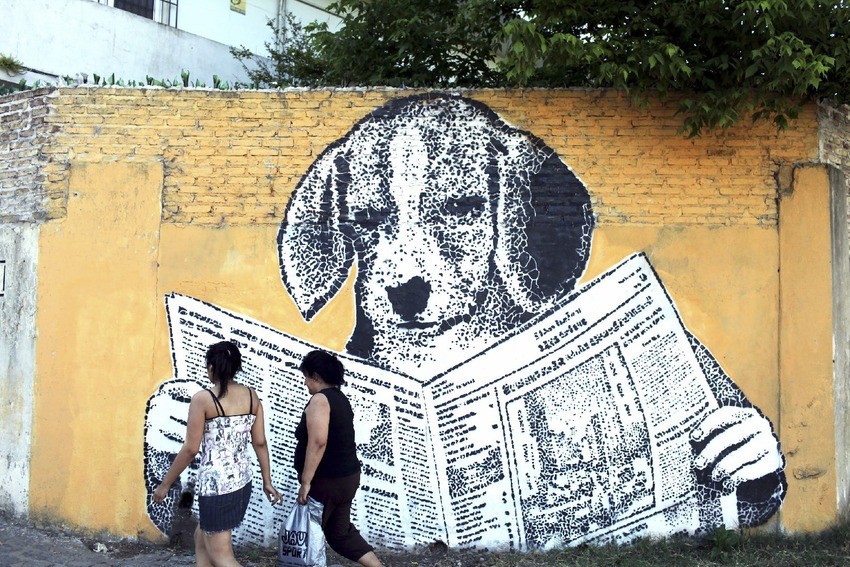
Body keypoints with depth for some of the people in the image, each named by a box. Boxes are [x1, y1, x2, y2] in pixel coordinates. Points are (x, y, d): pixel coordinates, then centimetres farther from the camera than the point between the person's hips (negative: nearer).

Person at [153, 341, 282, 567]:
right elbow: (260, 443, 5)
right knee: (202, 537, 25)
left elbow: (190, 449, -12)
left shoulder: (203, 399, -14)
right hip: (242, 481, 7)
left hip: (216, 483, -7)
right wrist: (267, 482, 14)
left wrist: (165, 484, -2)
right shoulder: (252, 396, 3)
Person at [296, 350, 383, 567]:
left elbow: (318, 442, -28)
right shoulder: (340, 398, 13)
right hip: (347, 477, 9)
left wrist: (306, 481, -25)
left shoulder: (320, 399, -17)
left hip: (327, 481, -9)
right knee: (341, 532, 17)